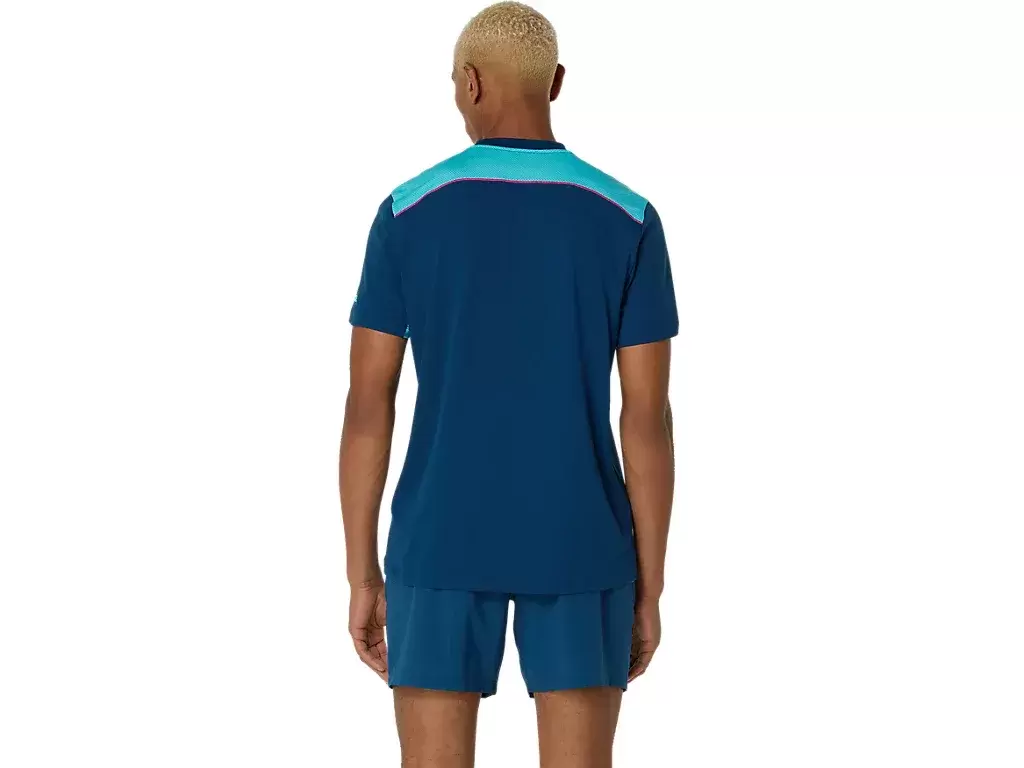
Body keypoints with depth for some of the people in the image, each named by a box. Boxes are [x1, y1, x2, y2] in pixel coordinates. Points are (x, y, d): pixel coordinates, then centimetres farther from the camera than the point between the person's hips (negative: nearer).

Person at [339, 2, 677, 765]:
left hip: (444, 544, 0)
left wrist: (363, 576, 5)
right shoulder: (630, 220, -5)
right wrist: (650, 590, 2)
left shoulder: (407, 214, -4)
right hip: (578, 550, 0)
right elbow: (649, 418, -6)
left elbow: (367, 406, -4)